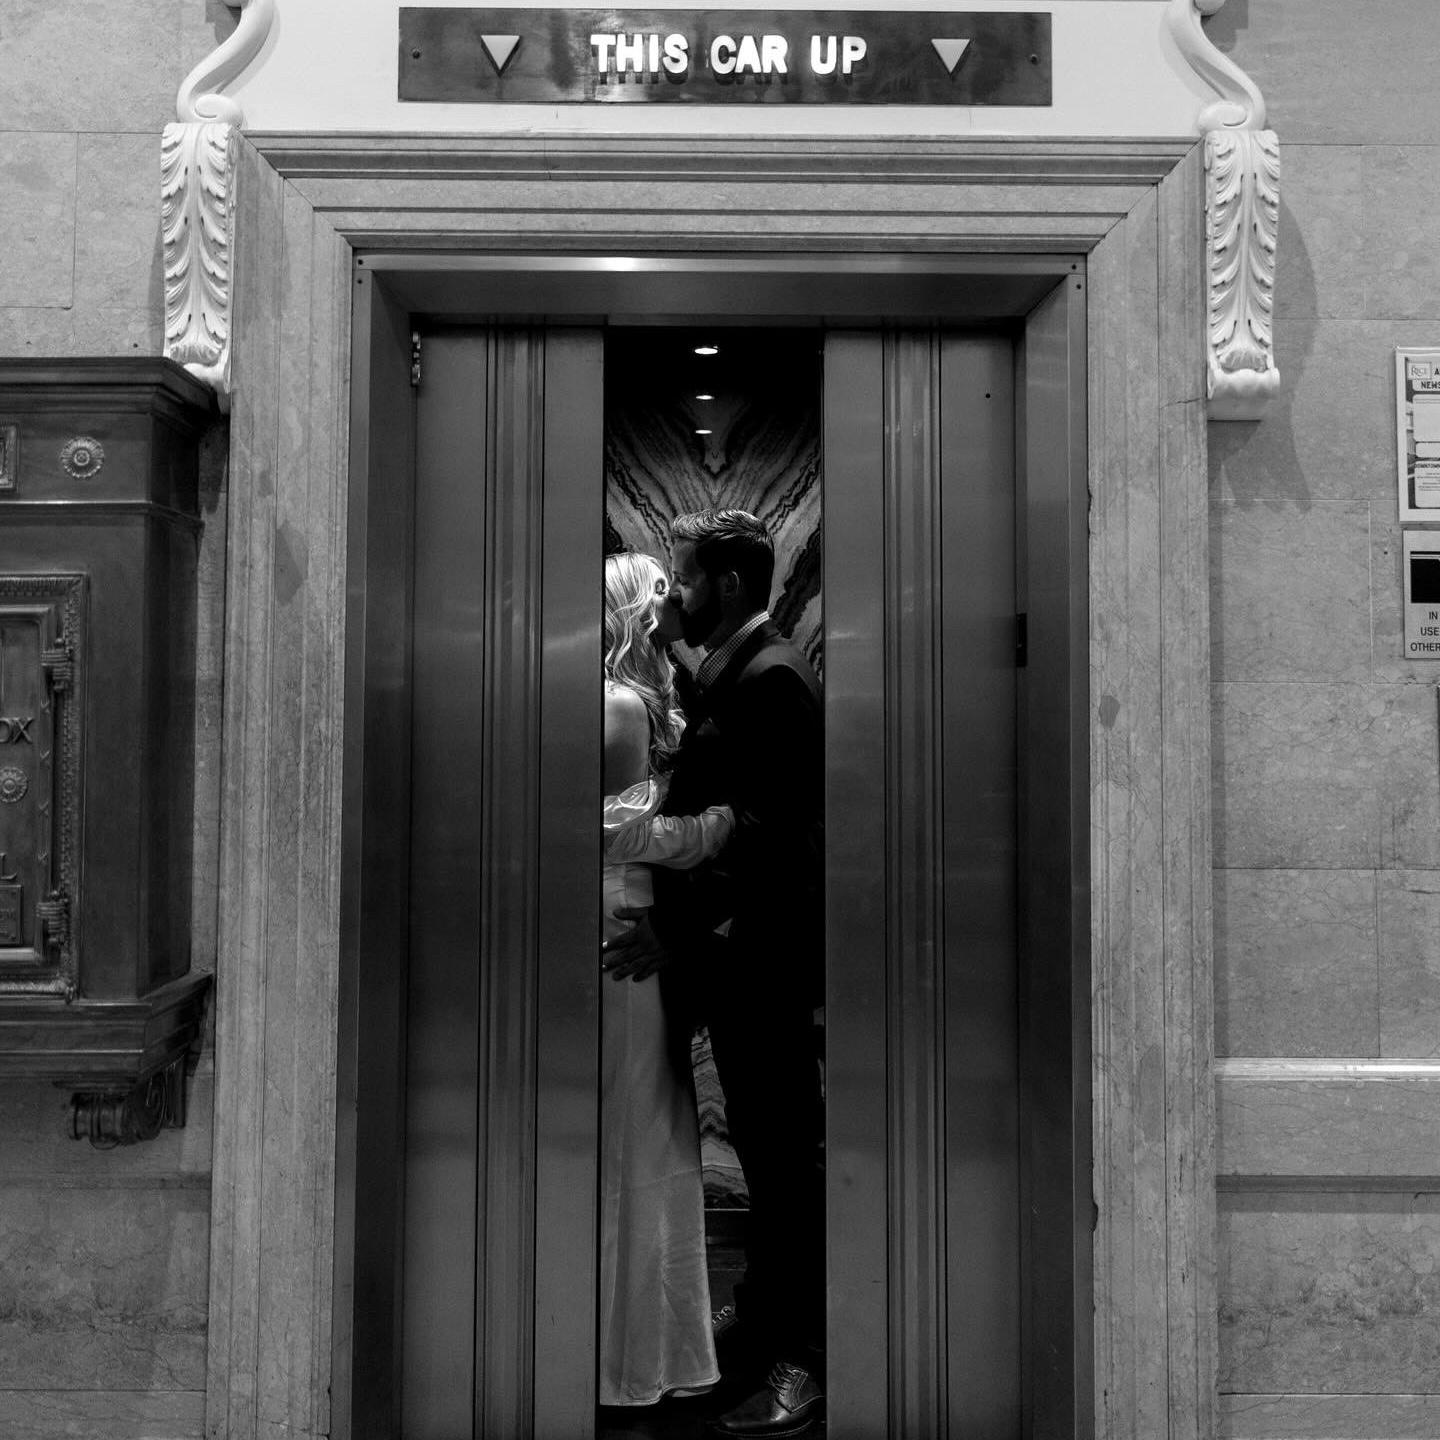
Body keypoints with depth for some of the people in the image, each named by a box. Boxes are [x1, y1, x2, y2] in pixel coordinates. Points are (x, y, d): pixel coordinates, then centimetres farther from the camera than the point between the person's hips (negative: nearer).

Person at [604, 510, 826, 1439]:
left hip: (765, 955, -9)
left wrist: (677, 928, -22)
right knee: (765, 1145, 20)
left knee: (788, 1153, 1)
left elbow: (766, 831, -24)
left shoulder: (770, 677, -17)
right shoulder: (737, 670, 12)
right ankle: (765, 1311, 36)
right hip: (740, 952, 9)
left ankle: (803, 1357, 14)